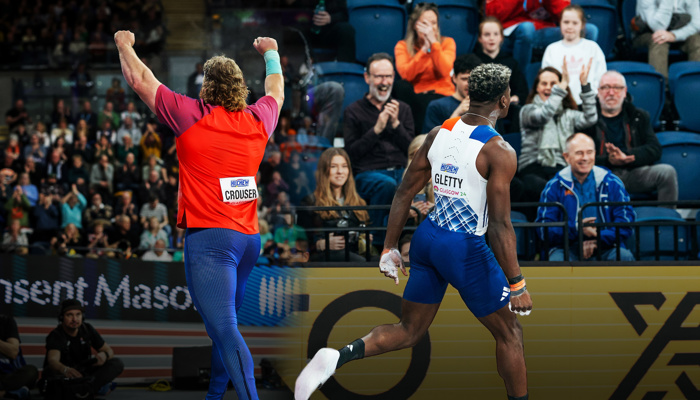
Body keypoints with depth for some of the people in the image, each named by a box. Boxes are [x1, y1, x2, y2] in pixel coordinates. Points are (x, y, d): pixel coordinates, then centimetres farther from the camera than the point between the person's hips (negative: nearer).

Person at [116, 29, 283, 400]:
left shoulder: (190, 116, -2)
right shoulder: (257, 122, 11)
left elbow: (139, 79, 8)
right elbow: (276, 93, 35)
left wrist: (125, 45, 27)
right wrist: (271, 53, 53)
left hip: (209, 235, -6)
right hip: (249, 237, 6)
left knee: (225, 330, -16)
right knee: (224, 326, 18)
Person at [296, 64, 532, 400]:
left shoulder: (439, 133, 5)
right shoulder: (499, 151, -15)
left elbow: (405, 193, 9)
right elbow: (499, 225, -19)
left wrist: (389, 249, 17)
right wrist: (516, 284, -13)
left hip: (427, 238, 6)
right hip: (465, 250, -6)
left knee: (409, 331, 16)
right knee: (509, 334, 12)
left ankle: (338, 356, -6)